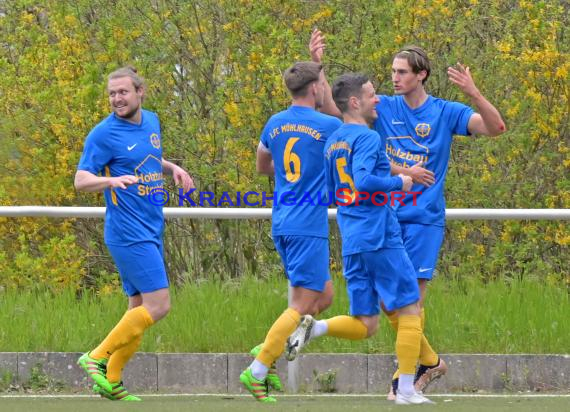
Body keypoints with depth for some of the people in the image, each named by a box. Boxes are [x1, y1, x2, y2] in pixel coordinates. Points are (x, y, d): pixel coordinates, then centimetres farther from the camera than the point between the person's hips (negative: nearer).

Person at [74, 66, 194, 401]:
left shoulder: (151, 122, 11)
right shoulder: (104, 134, -11)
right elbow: (81, 180, -14)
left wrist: (173, 168, 10)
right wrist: (113, 180, -32)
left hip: (151, 232, 8)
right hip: (129, 233, -8)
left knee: (141, 309, 9)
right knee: (158, 305, -15)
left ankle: (111, 382, 13)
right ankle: (98, 358, -9)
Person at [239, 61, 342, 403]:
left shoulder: (275, 124, 10)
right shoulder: (328, 126, -10)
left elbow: (263, 166, 26)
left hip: (282, 224, 8)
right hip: (309, 227, -8)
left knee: (324, 296, 17)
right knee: (302, 306, -4)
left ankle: (267, 351, 7)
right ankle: (257, 372, -10)